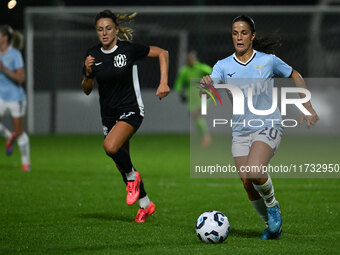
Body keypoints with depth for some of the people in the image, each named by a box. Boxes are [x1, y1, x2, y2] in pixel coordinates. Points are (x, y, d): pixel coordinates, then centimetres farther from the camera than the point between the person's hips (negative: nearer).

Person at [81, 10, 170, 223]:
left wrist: (164, 82, -12)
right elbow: (87, 90, 7)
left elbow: (162, 53, -3)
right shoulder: (93, 55, 0)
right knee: (121, 164, 11)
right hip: (109, 115, 6)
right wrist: (88, 73, -12)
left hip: (131, 111, -6)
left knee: (111, 147, -31)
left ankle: (133, 176, -2)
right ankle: (146, 205, 29)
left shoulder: (129, 49, -13)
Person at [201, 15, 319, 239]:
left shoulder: (268, 61, -3)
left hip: (268, 127, -4)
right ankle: (271, 226, 20)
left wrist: (308, 108, 9)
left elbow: (294, 76, 13)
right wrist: (207, 86, -38)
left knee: (254, 172, -28)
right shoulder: (223, 66, 1)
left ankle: (272, 205, 1)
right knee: (248, 184, -2)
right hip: (240, 132, 4)